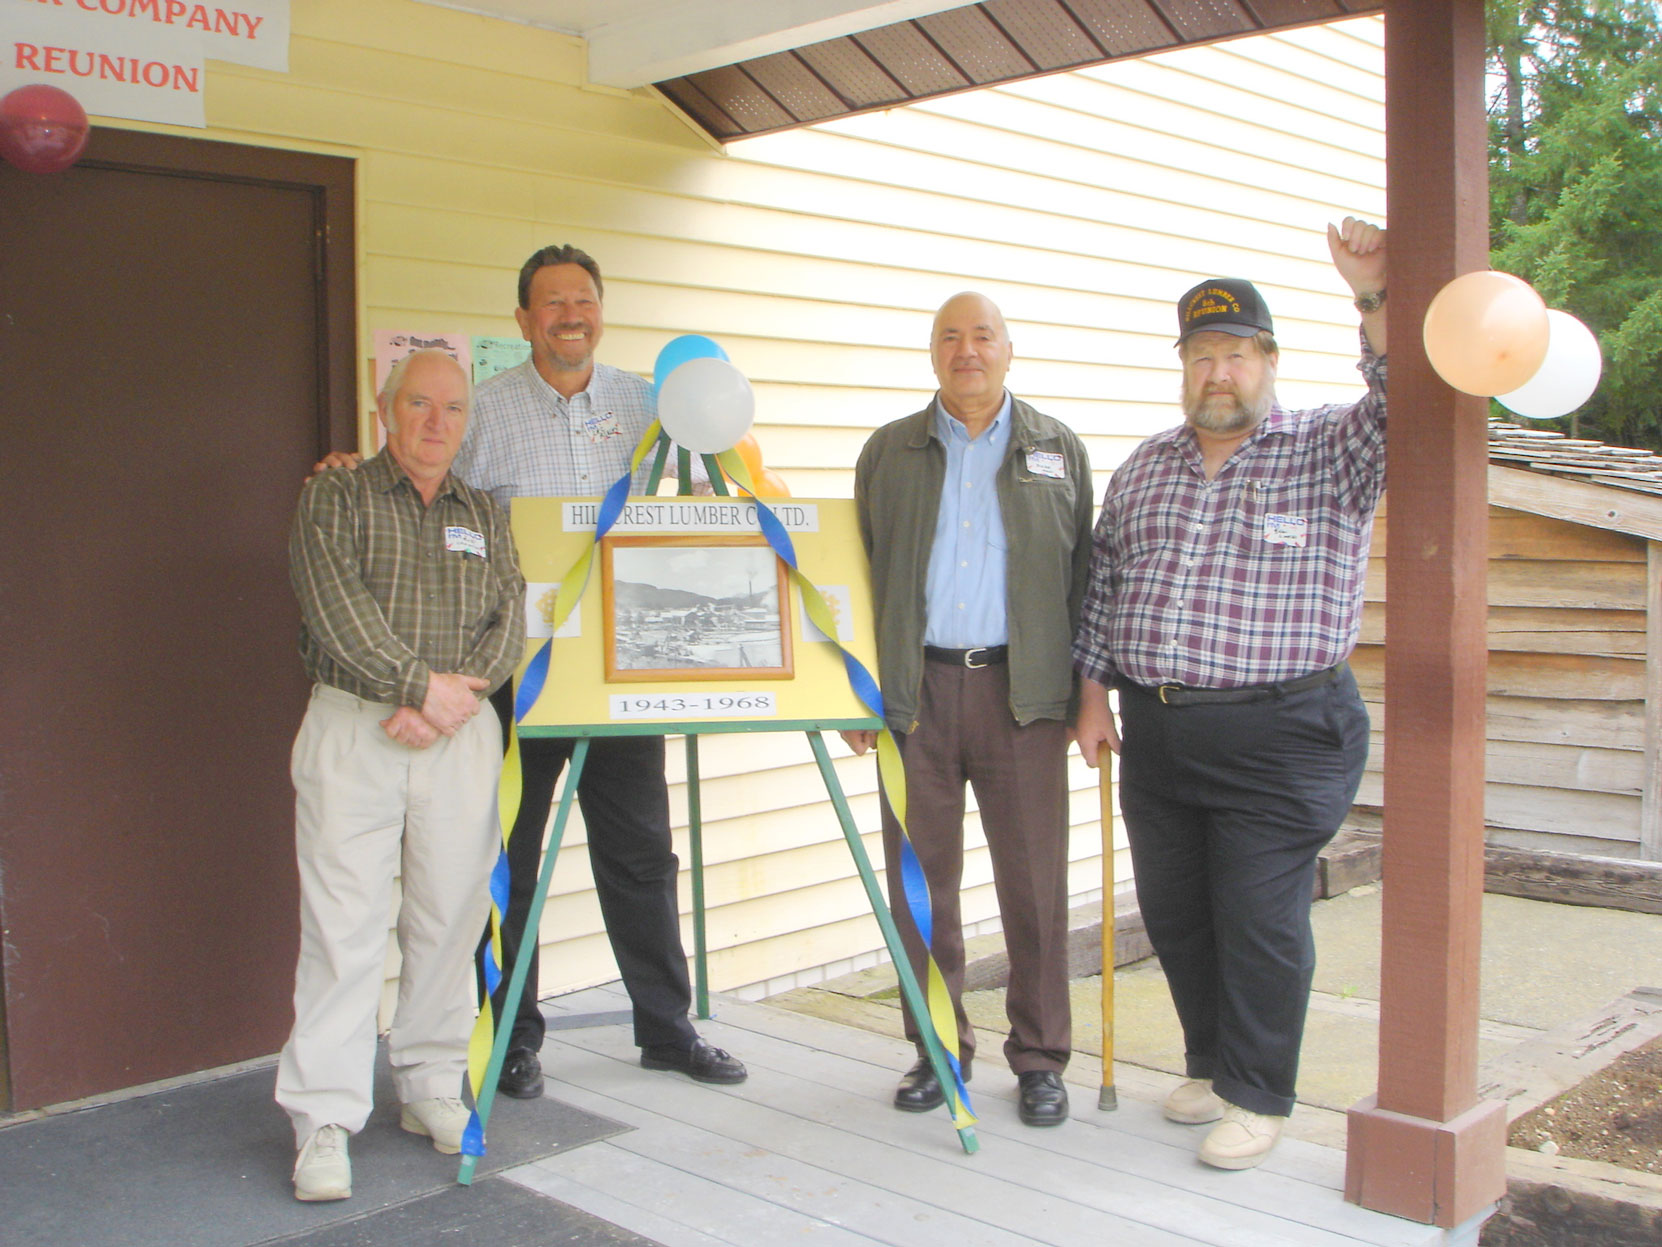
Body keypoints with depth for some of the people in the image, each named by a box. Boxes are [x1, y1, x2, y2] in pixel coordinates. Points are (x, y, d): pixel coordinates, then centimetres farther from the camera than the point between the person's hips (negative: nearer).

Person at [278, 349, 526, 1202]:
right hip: (353, 727, -3)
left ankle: (432, 1086, 20)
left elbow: (511, 615, 5)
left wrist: (460, 693, -11)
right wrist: (420, 683, -13)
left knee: (451, 915, 5)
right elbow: (336, 605, -8)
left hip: (462, 736, 4)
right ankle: (324, 1120, 1)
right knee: (344, 922, -5)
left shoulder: (485, 515, 16)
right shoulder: (334, 498, 6)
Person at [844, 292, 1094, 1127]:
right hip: (914, 690, 1)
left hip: (1022, 689, -1)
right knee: (920, 881, 6)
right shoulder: (888, 452, 12)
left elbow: (1084, 579, 9)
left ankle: (1040, 1058, 16)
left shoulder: (1058, 450, 10)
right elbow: (860, 575, 11)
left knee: (1034, 883, 2)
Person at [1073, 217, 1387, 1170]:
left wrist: (1377, 301, -30)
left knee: (1260, 920, -2)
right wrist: (1095, 693, 12)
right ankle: (1213, 1065, 31)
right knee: (1173, 910, 13)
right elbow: (1104, 583, 16)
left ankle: (1259, 1095, 14)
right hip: (1154, 731, 5)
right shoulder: (1145, 467, 14)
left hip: (1279, 737, -5)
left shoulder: (1328, 455, 0)